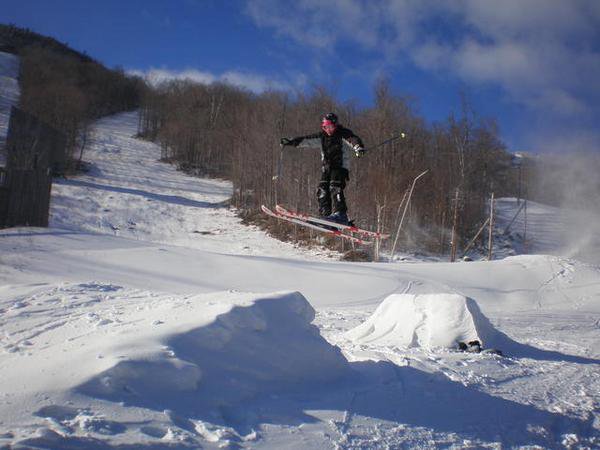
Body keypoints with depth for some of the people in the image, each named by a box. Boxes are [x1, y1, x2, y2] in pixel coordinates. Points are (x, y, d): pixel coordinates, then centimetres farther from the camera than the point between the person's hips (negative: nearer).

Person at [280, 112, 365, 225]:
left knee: (335, 187, -24)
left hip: (340, 167, -6)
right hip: (326, 168, 6)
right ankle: (326, 215, -7)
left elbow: (352, 140, -21)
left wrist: (358, 147, -43)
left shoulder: (343, 134, -3)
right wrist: (291, 141, 7)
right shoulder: (322, 136, 14)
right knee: (322, 190, -6)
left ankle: (340, 214, -31)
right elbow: (306, 140, 14)